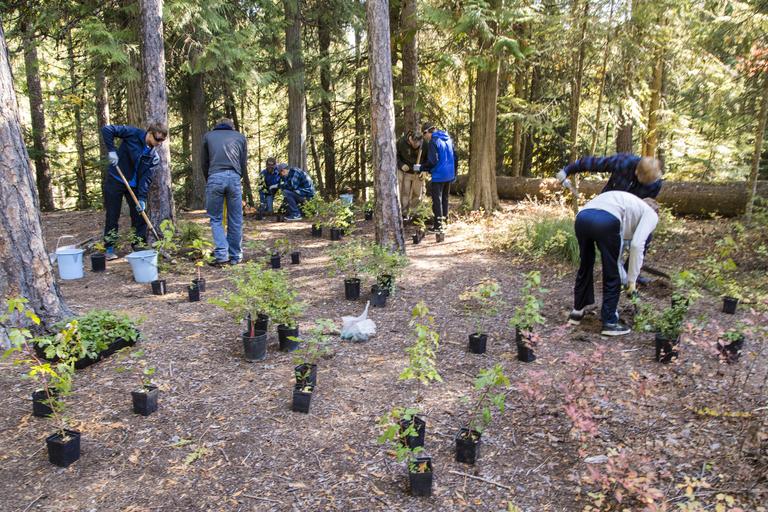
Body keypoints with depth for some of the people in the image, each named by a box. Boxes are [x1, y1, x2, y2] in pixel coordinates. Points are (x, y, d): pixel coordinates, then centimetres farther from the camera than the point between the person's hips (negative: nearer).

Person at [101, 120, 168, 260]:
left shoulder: (154, 157, -3)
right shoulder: (133, 134, -13)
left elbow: (146, 178, -9)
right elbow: (107, 129, -15)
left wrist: (142, 198, -18)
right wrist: (111, 150, -23)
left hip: (134, 185, 4)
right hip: (115, 180, -4)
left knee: (139, 215, 3)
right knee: (112, 216, 1)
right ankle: (109, 248, 11)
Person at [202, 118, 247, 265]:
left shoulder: (208, 136, 22)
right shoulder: (240, 137, 23)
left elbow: (204, 164, 21)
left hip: (214, 178, -1)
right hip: (234, 178, 1)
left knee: (215, 219, 8)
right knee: (235, 220, 7)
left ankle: (222, 255, -4)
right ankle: (235, 257, 12)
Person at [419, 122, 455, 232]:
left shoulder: (433, 141, -15)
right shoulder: (448, 139, 11)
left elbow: (432, 161, -20)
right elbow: (454, 158, 16)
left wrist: (421, 167, -5)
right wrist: (455, 174, 21)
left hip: (439, 176, -8)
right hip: (449, 175, 8)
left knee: (437, 200, -2)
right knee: (445, 198, 19)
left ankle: (438, 225, -2)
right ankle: (444, 220, 27)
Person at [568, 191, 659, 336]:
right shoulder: (651, 214, 23)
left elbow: (613, 253, 42)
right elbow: (637, 245, 4)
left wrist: (625, 279, 45)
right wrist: (632, 279, 12)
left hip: (582, 217, 7)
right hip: (606, 221, -7)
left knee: (585, 267, 27)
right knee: (612, 276, 12)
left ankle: (577, 312, 39)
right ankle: (610, 323, 20)